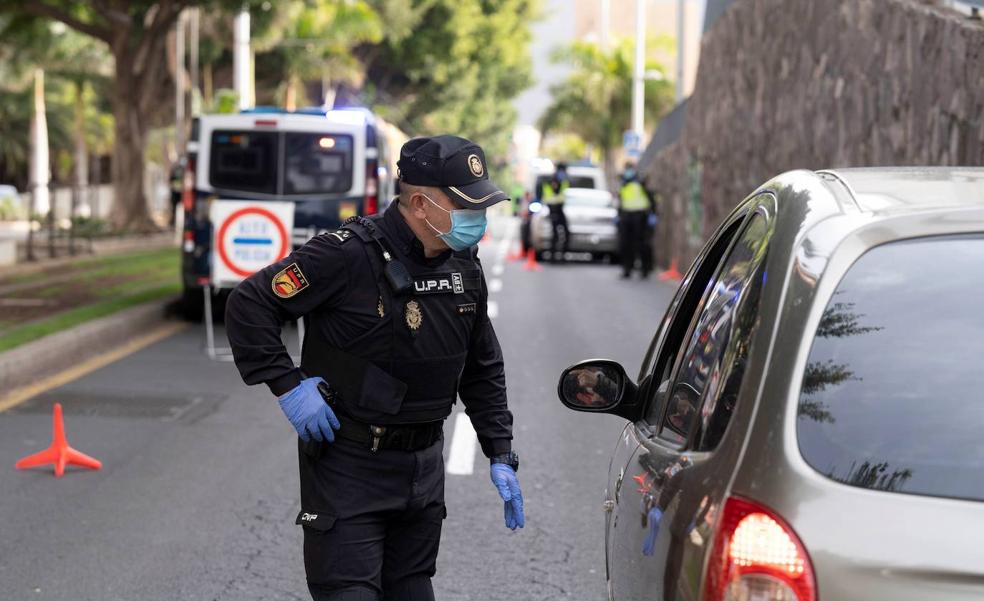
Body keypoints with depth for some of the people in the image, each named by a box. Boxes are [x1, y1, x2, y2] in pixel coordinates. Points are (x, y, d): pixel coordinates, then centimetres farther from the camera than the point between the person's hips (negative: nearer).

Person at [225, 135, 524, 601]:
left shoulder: (464, 267, 4)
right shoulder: (350, 255, -19)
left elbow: (483, 371, 15)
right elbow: (248, 305, -15)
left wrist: (501, 456, 9)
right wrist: (289, 385, -18)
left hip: (424, 465, 7)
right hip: (348, 462, -7)